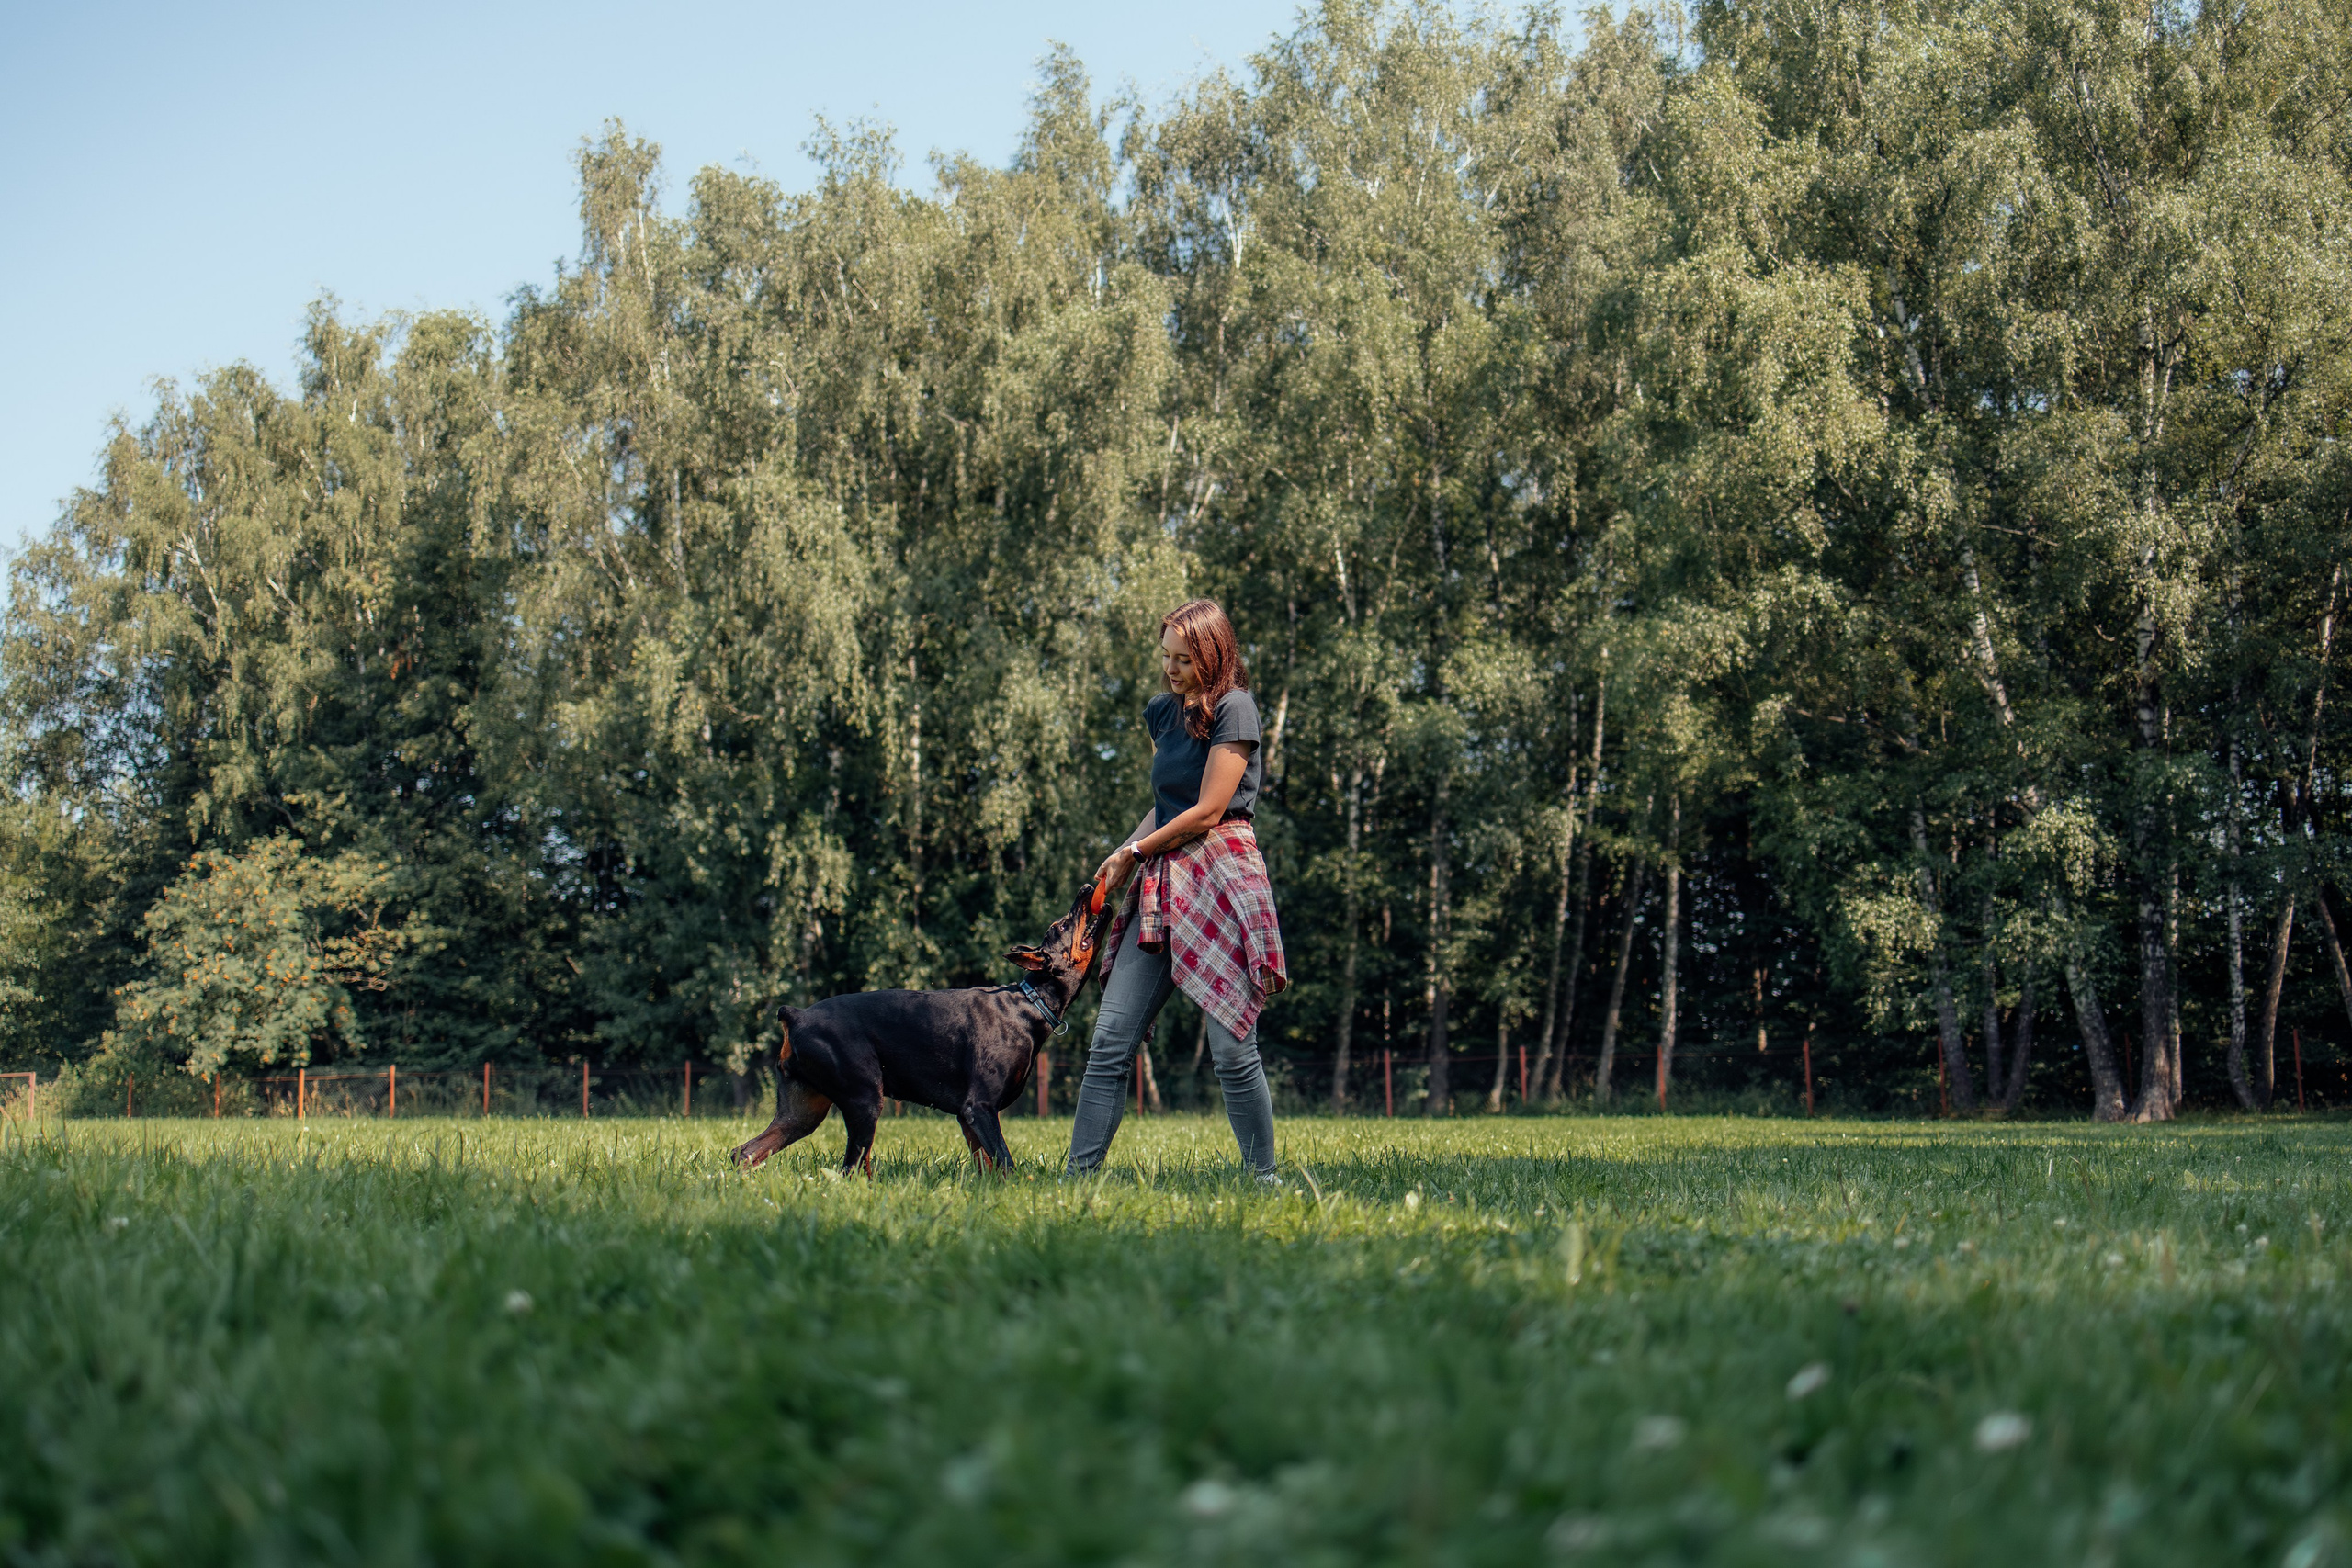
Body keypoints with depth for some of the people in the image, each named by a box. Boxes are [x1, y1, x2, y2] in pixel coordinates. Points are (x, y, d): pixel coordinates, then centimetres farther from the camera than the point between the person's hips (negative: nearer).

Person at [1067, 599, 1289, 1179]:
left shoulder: (1233, 708, -6)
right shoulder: (1162, 712, 17)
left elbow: (1208, 812, -10)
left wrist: (1135, 853, 0)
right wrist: (1121, 857, 10)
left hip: (1220, 875, -7)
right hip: (1161, 886, 7)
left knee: (1231, 1047, -8)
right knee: (1110, 1040, -1)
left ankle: (1264, 1177, 6)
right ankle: (1078, 1175, 1)